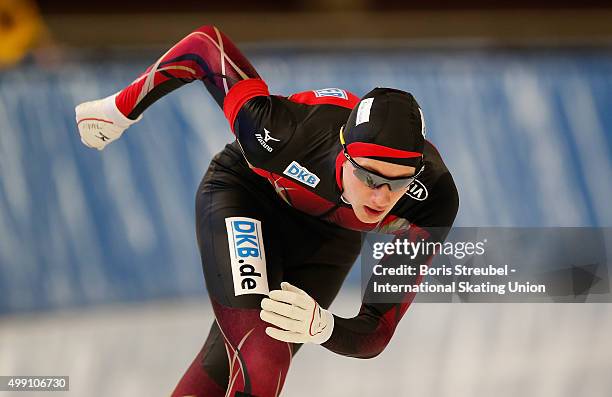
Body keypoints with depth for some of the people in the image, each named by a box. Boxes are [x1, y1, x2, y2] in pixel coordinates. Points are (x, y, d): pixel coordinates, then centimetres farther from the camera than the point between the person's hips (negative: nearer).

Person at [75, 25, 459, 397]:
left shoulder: (431, 202, -35)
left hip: (328, 236, 3)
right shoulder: (285, 134, -42)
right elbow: (206, 44, -24)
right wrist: (121, 108, -12)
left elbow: (375, 334, -30)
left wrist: (323, 327, -53)